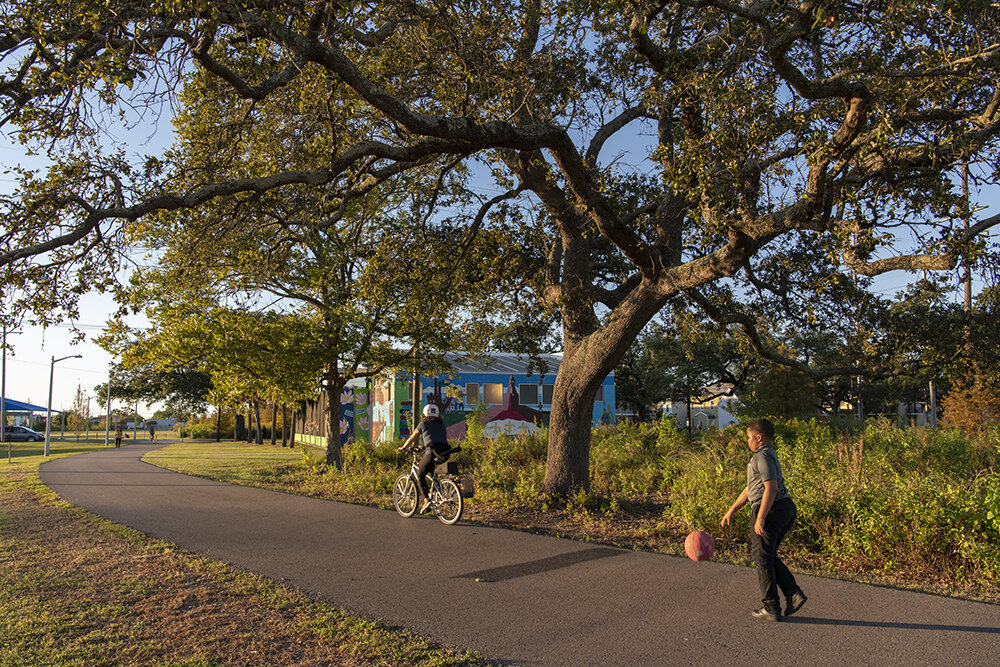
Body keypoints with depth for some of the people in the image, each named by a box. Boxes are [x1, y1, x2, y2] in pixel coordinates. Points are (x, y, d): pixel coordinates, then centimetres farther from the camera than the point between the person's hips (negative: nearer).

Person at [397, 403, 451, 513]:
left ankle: (426, 499, -3)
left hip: (432, 452, -5)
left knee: (420, 475, 12)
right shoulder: (442, 425, 23)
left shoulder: (423, 424, 10)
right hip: (444, 454, 5)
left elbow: (412, 438, 20)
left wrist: (403, 448, 37)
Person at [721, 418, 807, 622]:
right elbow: (751, 488, 24)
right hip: (785, 508, 10)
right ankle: (793, 594, 11)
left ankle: (771, 609, 10)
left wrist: (760, 518, -24)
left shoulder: (763, 456, -13)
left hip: (770, 510, -10)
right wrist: (731, 511, 26)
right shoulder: (768, 455, 20)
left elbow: (771, 488, -24)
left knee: (762, 559, 2)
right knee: (769, 557, 20)